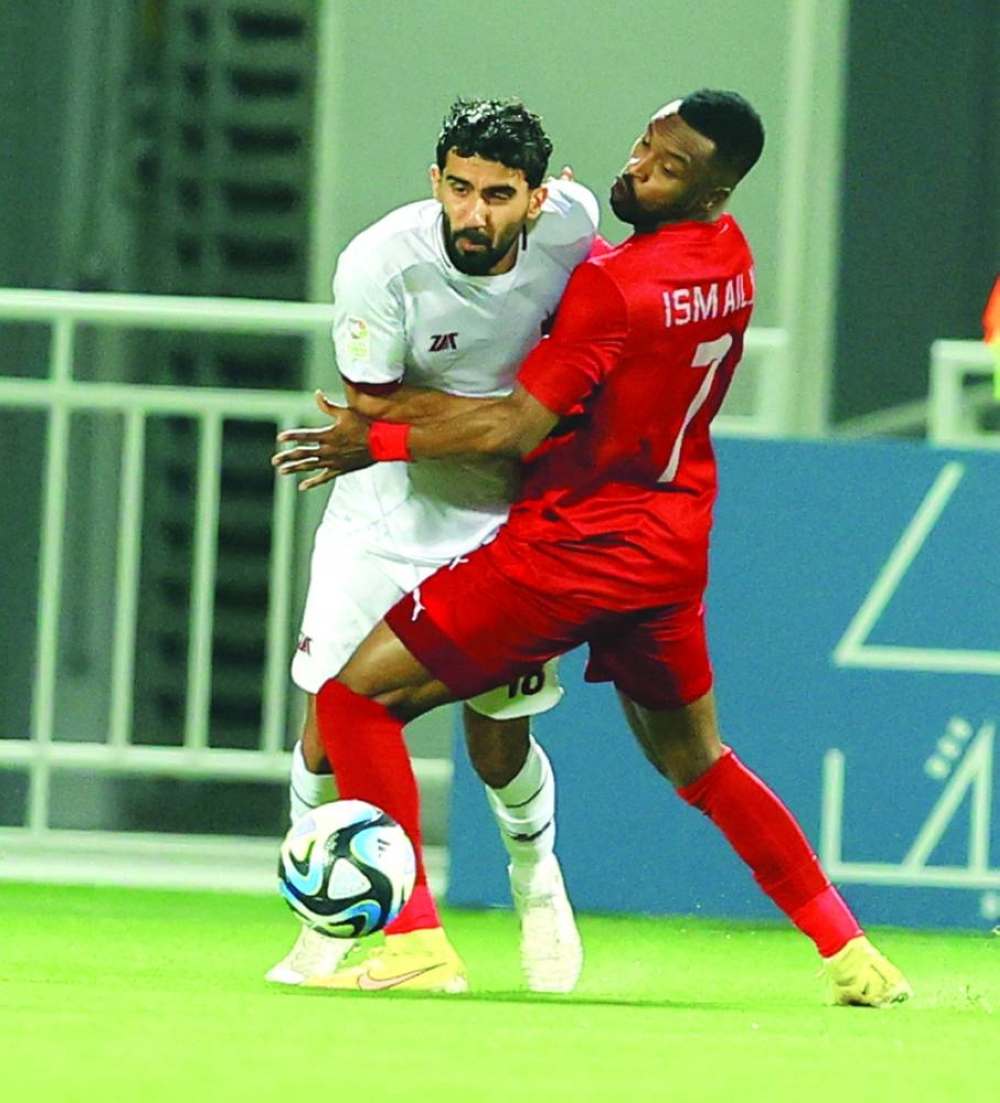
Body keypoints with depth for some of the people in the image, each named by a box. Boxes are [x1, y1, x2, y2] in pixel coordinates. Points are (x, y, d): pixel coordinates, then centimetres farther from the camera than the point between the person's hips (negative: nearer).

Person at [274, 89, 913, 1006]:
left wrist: (379, 440, -9)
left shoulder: (614, 286, -22)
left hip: (580, 540, -8)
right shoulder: (731, 257, 2)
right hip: (674, 541, 8)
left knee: (358, 695, -4)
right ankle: (849, 951, 22)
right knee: (694, 759, 25)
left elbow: (517, 428, -21)